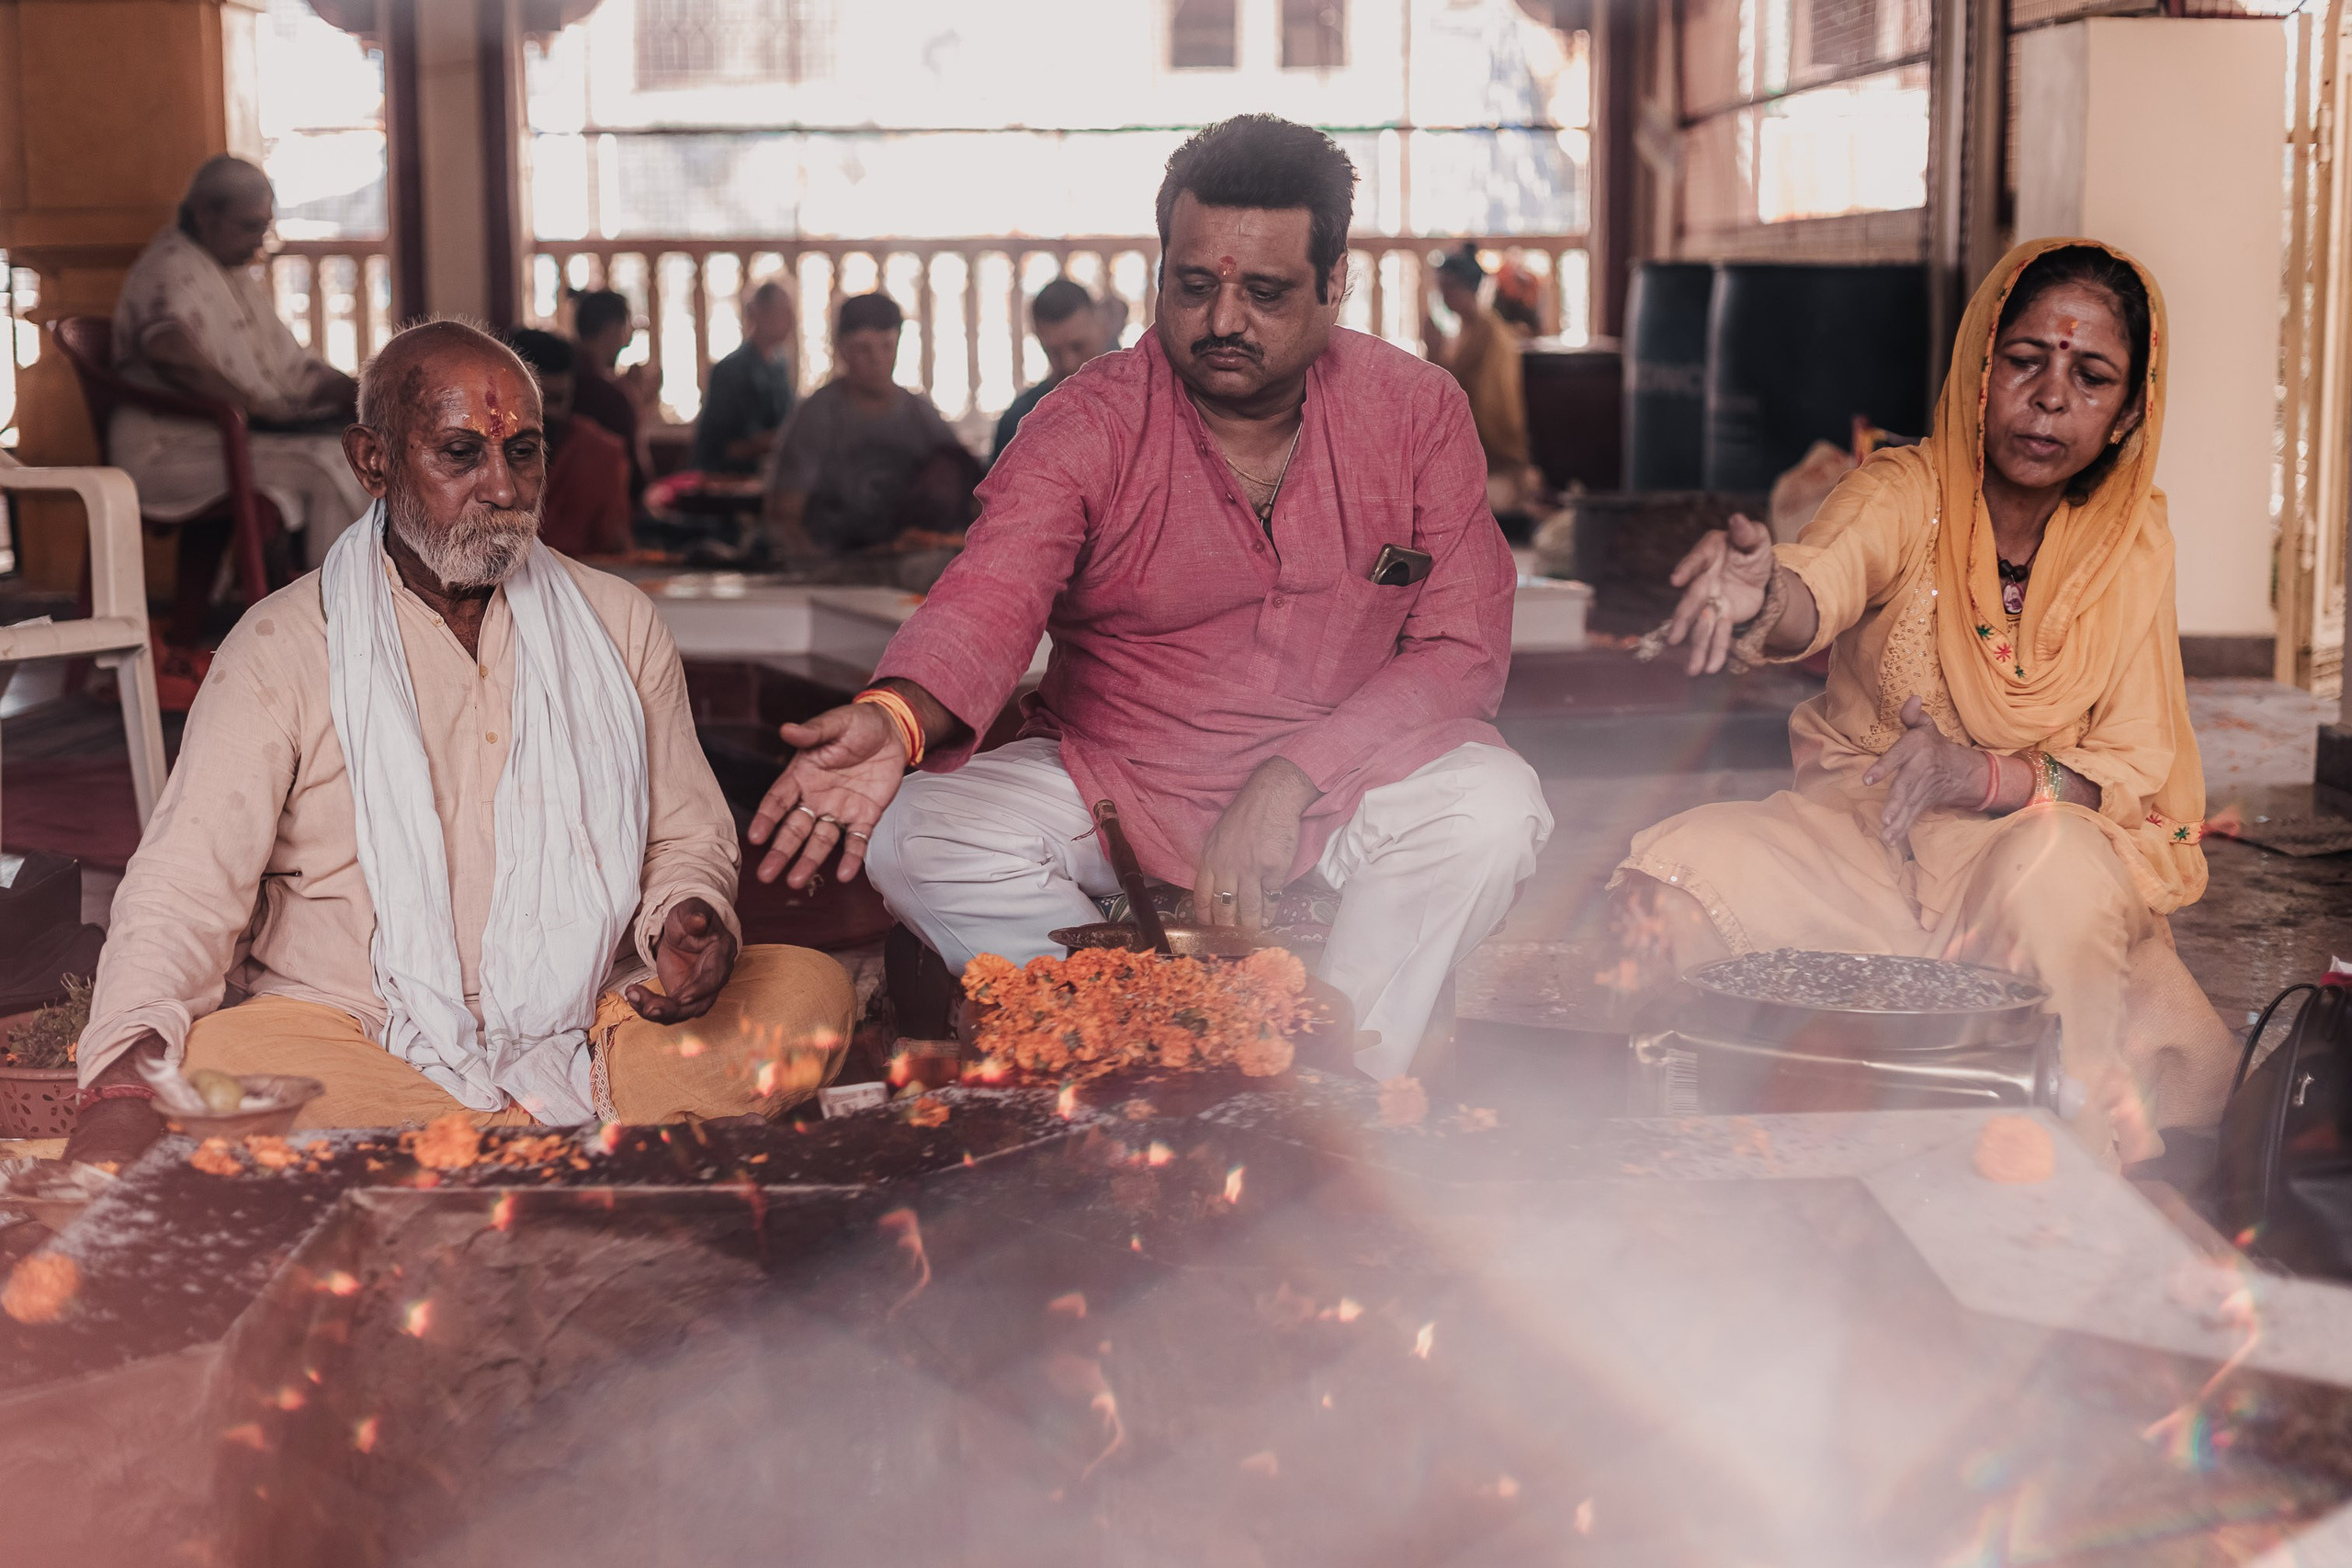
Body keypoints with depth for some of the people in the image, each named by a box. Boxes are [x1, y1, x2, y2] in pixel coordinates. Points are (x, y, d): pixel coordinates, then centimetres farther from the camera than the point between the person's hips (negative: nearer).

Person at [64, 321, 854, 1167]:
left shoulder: (618, 622, 13)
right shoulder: (282, 646, 2)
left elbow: (686, 835, 20)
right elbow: (187, 885, -7)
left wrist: (689, 916, -8)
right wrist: (127, 1081, -27)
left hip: (590, 1027, 2)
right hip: (349, 1040, -2)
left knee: (811, 990, -22)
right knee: (191, 1073, -35)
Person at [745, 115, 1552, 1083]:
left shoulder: (1417, 411, -4)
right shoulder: (1089, 425, -9)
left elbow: (1462, 646, -8)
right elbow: (991, 596, -27)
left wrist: (1292, 778, -23)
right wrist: (894, 718, -51)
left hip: (1345, 778, 0)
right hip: (1113, 792, 0)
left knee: (1493, 806, -31)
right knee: (914, 836, -25)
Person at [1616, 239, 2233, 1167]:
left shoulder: (2131, 541, -1)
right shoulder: (1906, 492, -8)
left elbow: (2134, 768, -5)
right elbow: (1821, 587, -32)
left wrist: (1982, 777, -25)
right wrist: (1762, 594, -58)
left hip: (2051, 839, 0)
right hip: (1855, 825, 0)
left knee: (2056, 872, -37)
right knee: (1680, 877, -28)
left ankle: (2070, 1132, -15)